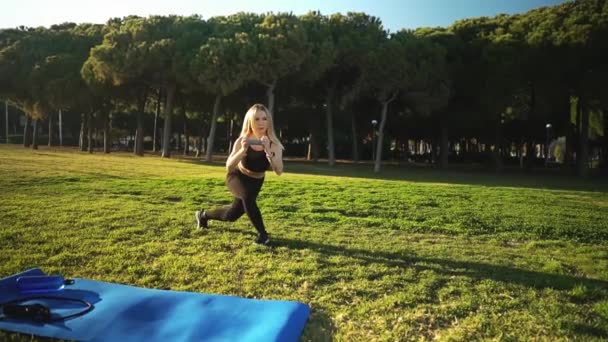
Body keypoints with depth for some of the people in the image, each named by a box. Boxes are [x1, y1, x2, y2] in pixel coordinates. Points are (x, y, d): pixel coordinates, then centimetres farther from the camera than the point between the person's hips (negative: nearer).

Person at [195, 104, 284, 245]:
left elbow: (279, 171, -35)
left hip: (255, 182, 3)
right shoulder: (242, 140, -23)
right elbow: (229, 167, -30)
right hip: (237, 177, -2)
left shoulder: (273, 144, -23)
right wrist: (243, 150, -44)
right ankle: (262, 233, -20)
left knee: (231, 215, 14)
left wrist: (268, 151, -47)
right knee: (248, 195, -37)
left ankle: (203, 215, 44)